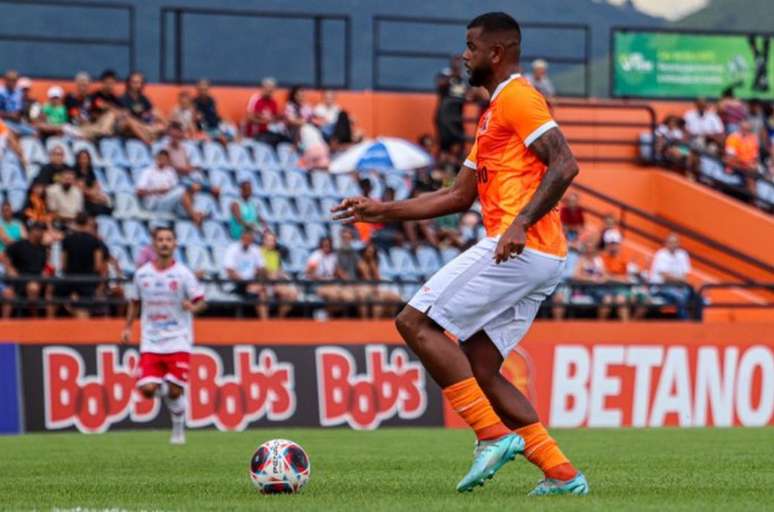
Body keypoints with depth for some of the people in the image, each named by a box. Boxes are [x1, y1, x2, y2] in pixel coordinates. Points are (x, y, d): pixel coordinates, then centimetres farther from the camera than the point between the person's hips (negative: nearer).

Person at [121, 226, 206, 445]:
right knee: (147, 389, -11)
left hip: (178, 342, -2)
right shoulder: (142, 274, 6)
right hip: (150, 342, 2)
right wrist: (128, 327, 9)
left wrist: (193, 307, -25)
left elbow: (201, 302, -3)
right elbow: (135, 302, 19)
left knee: (175, 391, -8)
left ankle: (178, 430, 15)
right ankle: (164, 390, 24)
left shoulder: (183, 274, -3)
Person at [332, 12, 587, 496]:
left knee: (416, 322, -9)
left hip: (520, 249, -10)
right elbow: (459, 196, 30)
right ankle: (562, 473, 2)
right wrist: (385, 211, 27)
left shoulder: (517, 98, -5)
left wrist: (521, 223, -27)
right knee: (480, 371, 8)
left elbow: (565, 164, -18)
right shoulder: (493, 112, 26)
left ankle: (494, 435, -15)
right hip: (542, 260, 10)